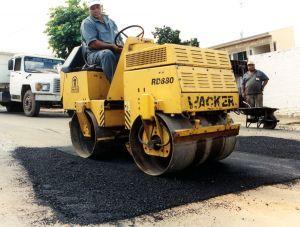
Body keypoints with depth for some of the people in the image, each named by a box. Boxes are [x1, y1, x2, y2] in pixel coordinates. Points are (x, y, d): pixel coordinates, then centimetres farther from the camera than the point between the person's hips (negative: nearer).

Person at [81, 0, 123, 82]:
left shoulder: (110, 21, 23)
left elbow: (119, 39, 21)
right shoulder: (87, 23, 2)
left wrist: (121, 48, -3)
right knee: (107, 54, -40)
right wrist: (112, 46, -20)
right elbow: (93, 44, -12)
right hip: (95, 54, -5)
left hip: (115, 52, 5)